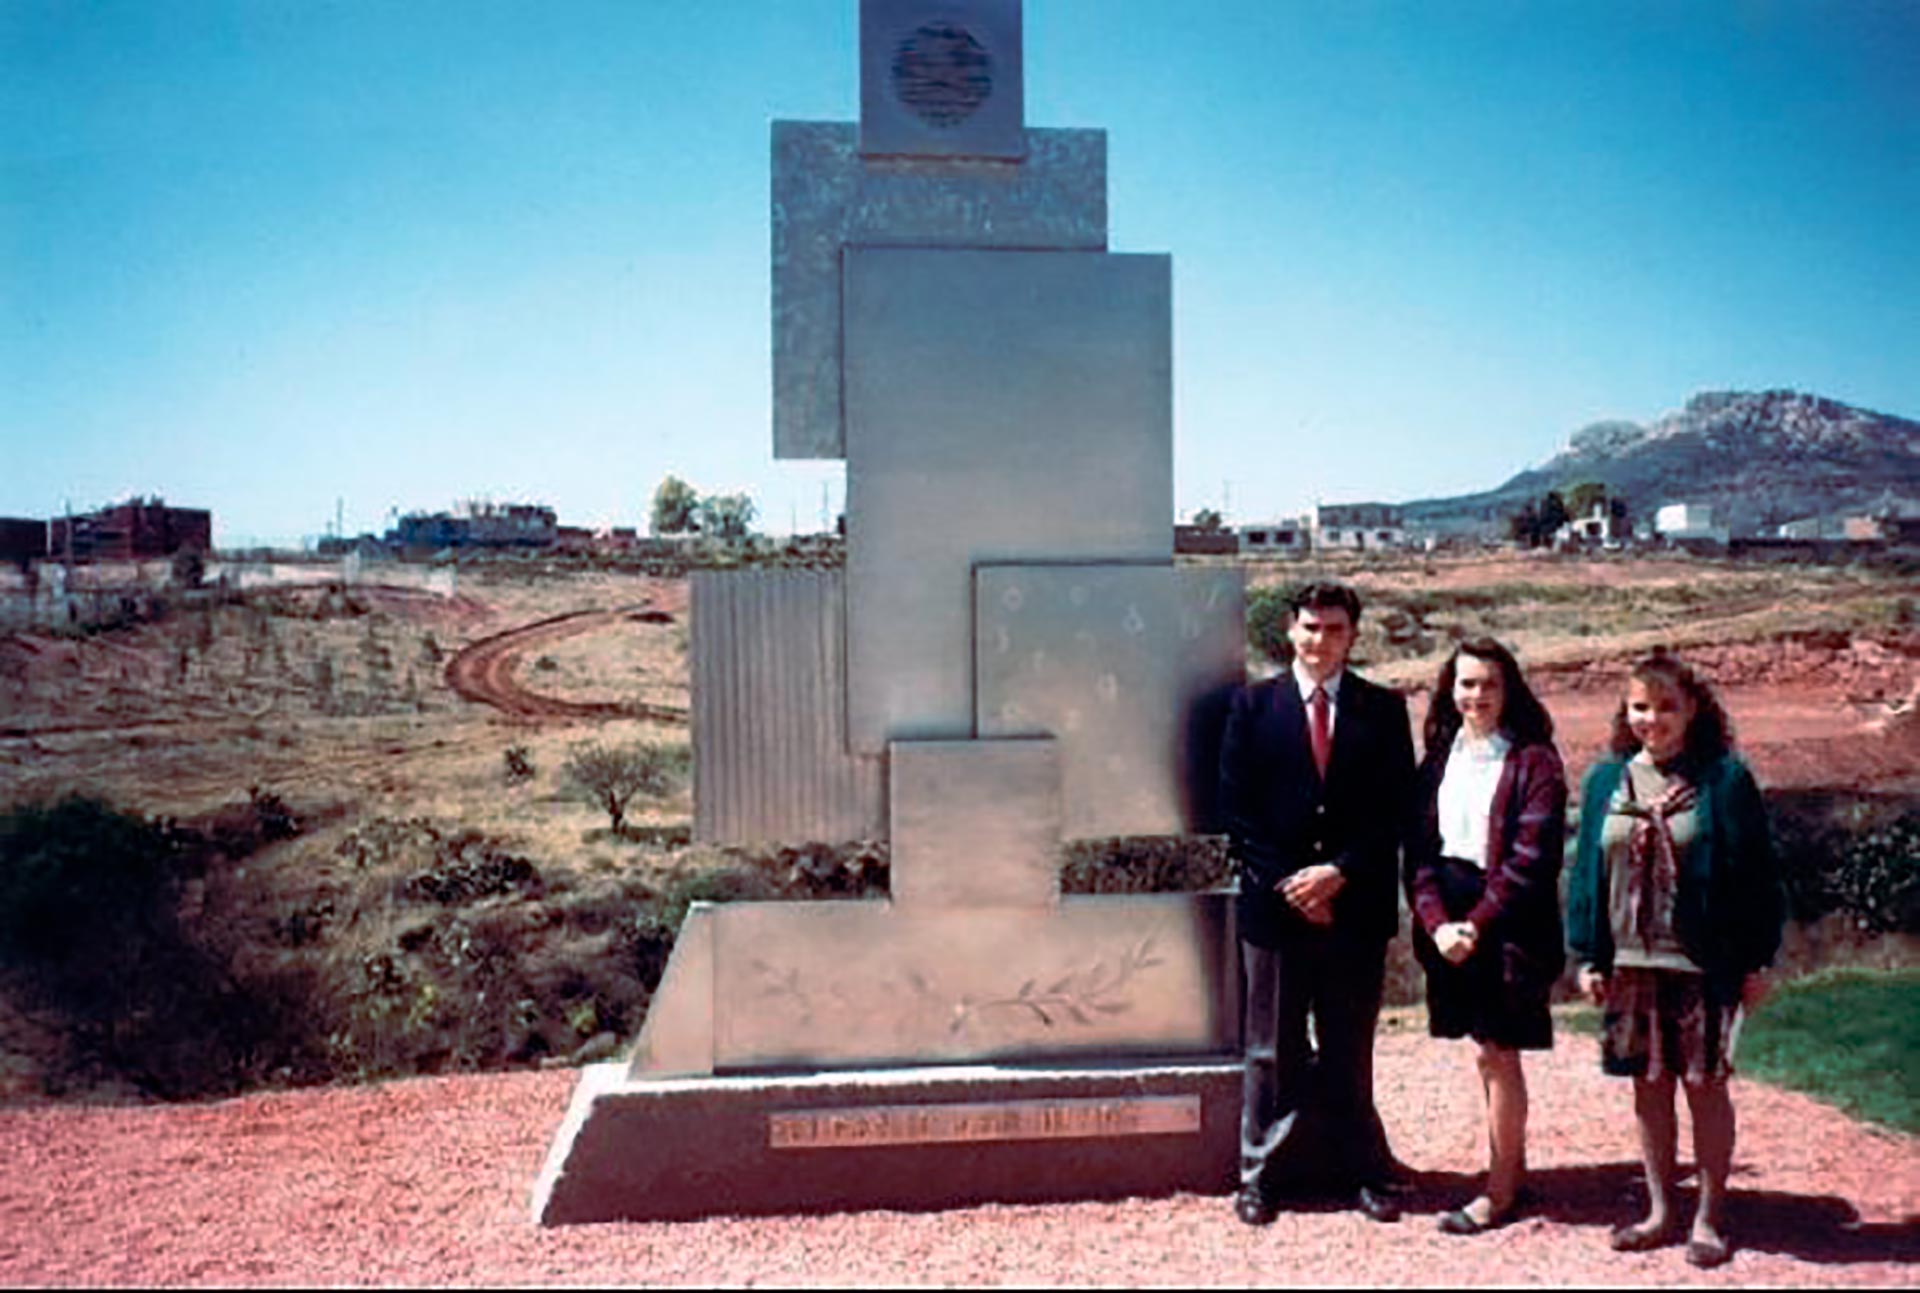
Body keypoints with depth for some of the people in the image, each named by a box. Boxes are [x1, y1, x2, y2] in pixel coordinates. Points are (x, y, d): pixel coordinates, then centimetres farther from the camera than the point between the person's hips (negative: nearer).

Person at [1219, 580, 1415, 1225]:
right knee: (1272, 1051, 7)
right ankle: (1259, 1176, 16)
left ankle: (1362, 1172, 20)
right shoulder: (1252, 705, 3)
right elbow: (1236, 810, -1)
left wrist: (1340, 872, -11)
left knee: (1350, 1051, 10)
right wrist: (1287, 883, -10)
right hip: (1274, 904, -1)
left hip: (1356, 906, 1)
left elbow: (1394, 812, 1)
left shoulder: (1383, 710, 5)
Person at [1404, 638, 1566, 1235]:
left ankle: (1499, 1189, 11)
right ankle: (1511, 1164, 26)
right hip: (1451, 924, 5)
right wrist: (1436, 923, -8)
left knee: (1496, 1052, 0)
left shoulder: (1533, 761, -6)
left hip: (1508, 925, -5)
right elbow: (1419, 849, 6)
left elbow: (1531, 859, -13)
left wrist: (1476, 924, -16)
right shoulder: (1438, 760, 9)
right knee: (1489, 1052, 13)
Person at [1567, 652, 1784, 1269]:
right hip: (1630, 964, 4)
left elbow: (1756, 875, -3)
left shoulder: (1724, 780, -5)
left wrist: (1756, 961, -5)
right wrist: (1589, 955, 6)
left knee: (1704, 1085, 4)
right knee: (1649, 1086, 11)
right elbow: (1587, 869, 9)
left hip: (1703, 965, -3)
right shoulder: (1606, 780, 6)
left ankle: (1708, 1218, 18)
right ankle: (1660, 1212, 24)